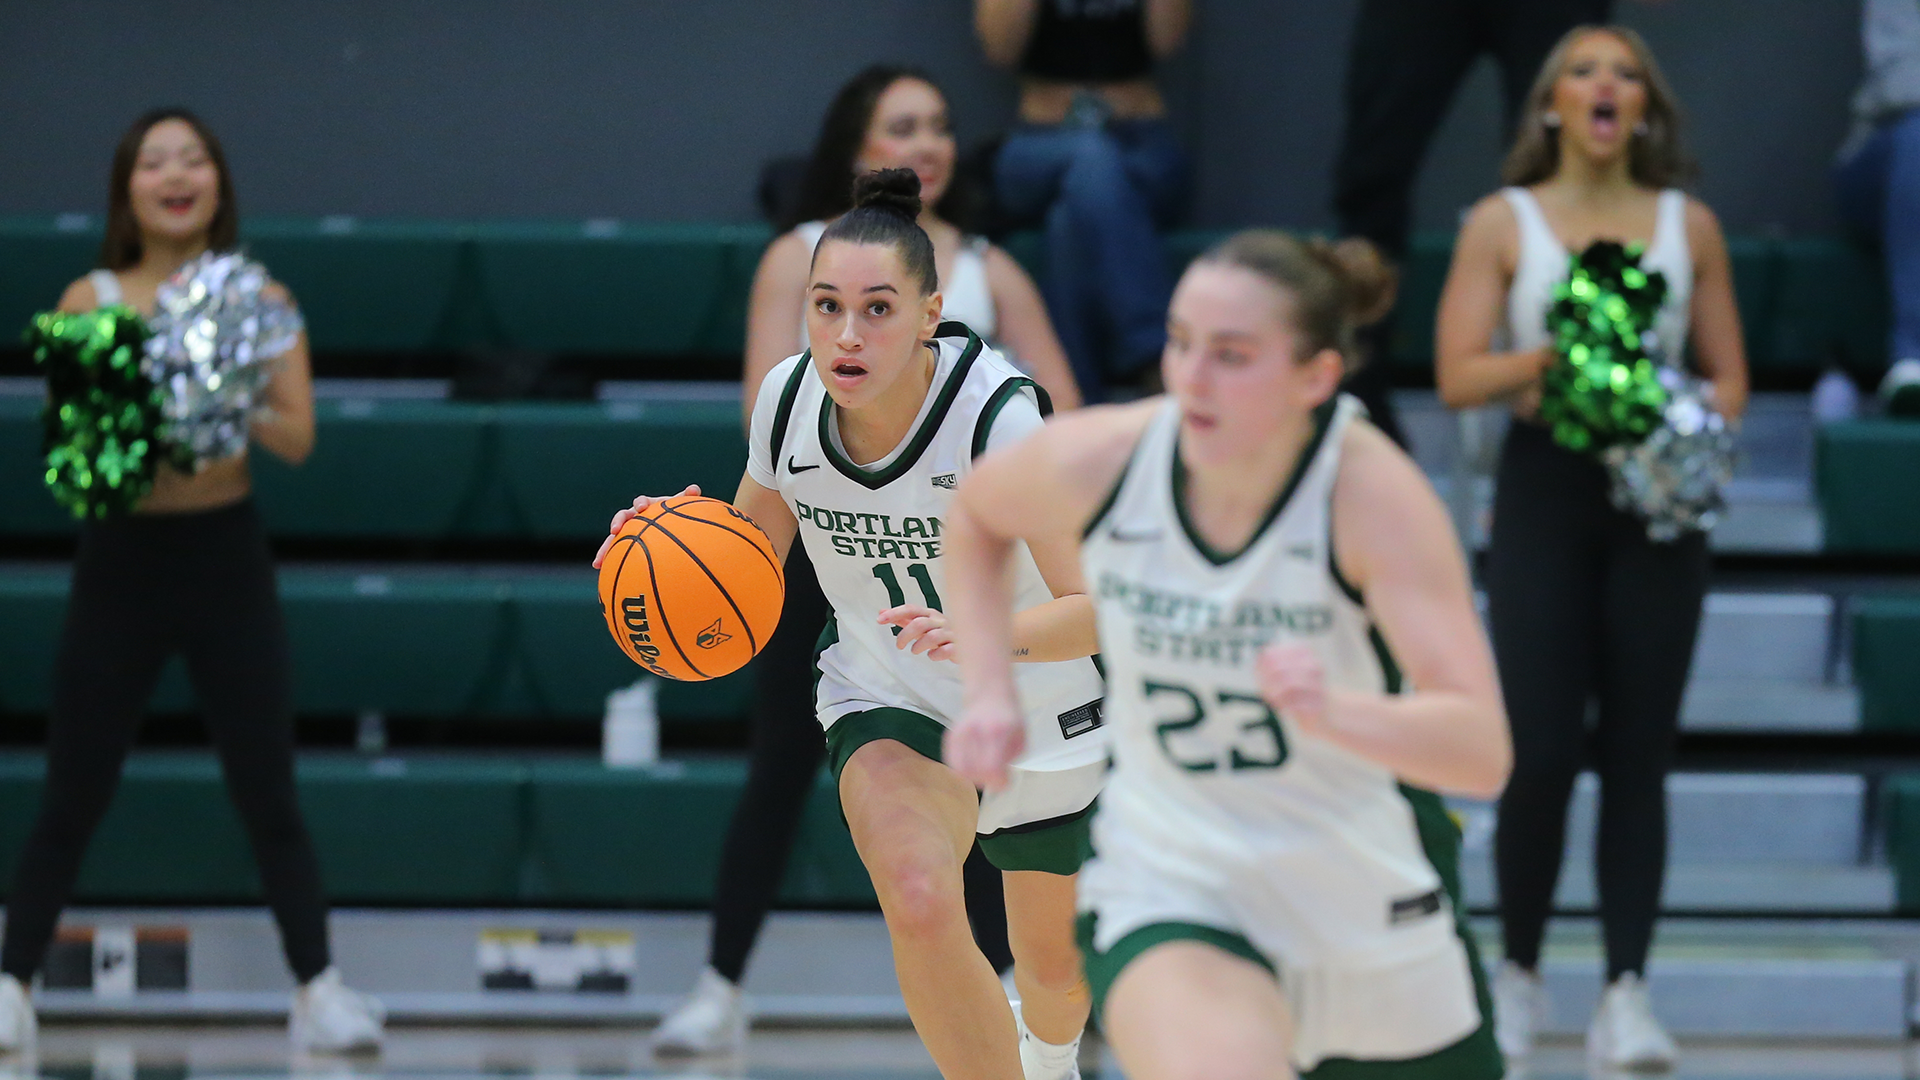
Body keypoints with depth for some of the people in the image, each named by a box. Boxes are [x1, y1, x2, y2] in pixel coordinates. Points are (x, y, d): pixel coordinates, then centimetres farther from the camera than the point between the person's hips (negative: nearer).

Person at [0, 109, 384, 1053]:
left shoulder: (259, 300, 1)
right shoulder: (90, 301, 0)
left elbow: (297, 436, -9)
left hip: (226, 557, 0)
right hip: (121, 559, 0)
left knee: (267, 796, 0)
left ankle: (319, 991, 6)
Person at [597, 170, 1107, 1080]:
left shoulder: (995, 414, -31)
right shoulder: (788, 399, -17)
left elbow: (1095, 611, -36)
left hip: (1035, 701, -2)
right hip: (884, 696, 2)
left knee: (1053, 962, 18)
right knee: (919, 902, -29)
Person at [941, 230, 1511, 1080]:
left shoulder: (1375, 493, -23)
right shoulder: (1097, 461, -15)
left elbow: (1482, 754, -31)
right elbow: (973, 516, 11)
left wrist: (1333, 713, -49)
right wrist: (989, 691, -3)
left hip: (1373, 898, 0)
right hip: (1168, 890, 0)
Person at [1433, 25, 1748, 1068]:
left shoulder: (1689, 226, 9)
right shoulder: (1504, 224, 4)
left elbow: (1729, 378, 9)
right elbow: (1458, 376, -4)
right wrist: (1552, 357, -19)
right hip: (1544, 485, -2)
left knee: (1638, 751, -2)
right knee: (1540, 748, -7)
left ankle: (1627, 992, -2)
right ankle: (1518, 973, 12)